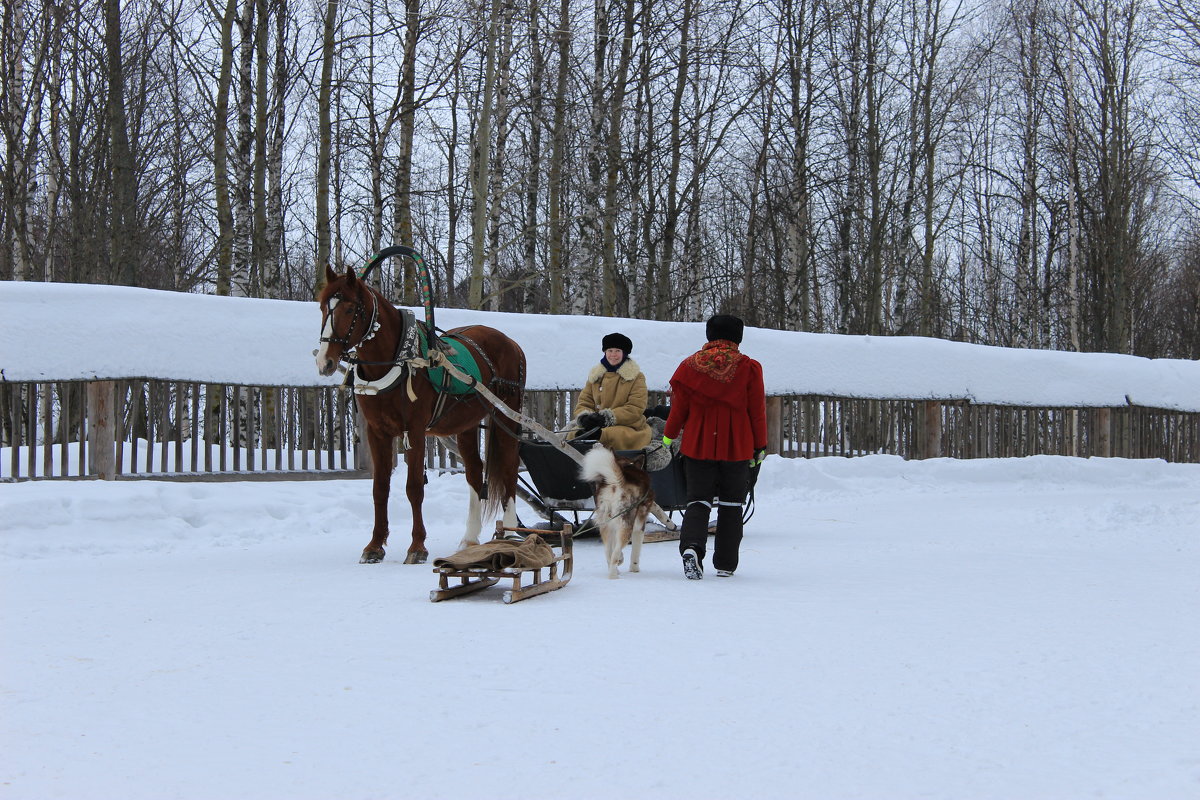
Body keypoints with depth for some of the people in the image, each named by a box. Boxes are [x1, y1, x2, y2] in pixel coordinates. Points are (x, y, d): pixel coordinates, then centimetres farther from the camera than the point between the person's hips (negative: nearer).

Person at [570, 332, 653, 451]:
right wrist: (584, 417, -10)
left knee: (608, 436, -41)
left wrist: (607, 417, -16)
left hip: (629, 428, -4)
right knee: (572, 435, -29)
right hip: (596, 426, 4)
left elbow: (636, 408, -6)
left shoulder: (636, 377, 5)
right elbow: (584, 402, 15)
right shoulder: (595, 375, 19)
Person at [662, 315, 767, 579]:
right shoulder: (749, 368, -4)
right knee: (731, 505, 11)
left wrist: (668, 436, 17)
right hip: (736, 446, -1)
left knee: (698, 500, 5)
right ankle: (725, 564, 13)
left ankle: (691, 546, -22)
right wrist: (760, 447, 7)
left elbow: (679, 408, 3)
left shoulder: (690, 366, -1)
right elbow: (757, 412, -2)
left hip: (698, 444, 1)